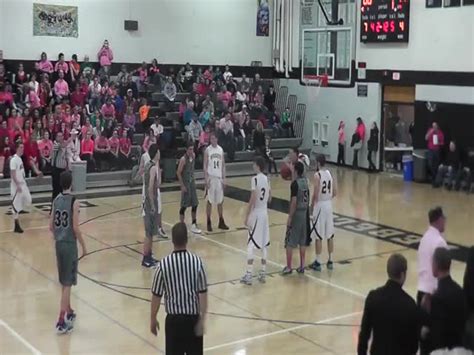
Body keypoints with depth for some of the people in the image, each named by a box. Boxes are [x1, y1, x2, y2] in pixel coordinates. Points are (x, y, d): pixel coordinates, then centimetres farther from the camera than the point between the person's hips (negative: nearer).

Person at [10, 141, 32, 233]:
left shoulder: (20, 158, 12)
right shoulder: (14, 159, -16)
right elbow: (12, 174, -21)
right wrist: (18, 185, -24)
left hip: (23, 184, 9)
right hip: (16, 185, -9)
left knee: (28, 201, 9)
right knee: (16, 205, -3)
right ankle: (17, 226, 2)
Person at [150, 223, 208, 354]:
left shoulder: (163, 264, -11)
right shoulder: (197, 261, -10)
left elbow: (156, 296, -5)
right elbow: (203, 294, -10)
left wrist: (153, 319, 7)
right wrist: (202, 319, -4)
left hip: (173, 319, -1)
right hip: (193, 318, 1)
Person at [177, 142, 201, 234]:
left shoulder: (193, 156, 3)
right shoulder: (183, 159, -19)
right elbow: (178, 173, -17)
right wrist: (182, 186, -19)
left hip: (192, 183, 7)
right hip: (185, 184, -7)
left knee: (195, 204, 10)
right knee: (184, 206, -2)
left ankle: (194, 225, 19)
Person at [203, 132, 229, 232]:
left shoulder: (221, 149, 7)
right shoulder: (207, 150, -4)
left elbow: (223, 165, 10)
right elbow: (205, 165, -6)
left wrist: (224, 178, 4)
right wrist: (206, 179, -13)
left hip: (219, 177, 4)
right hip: (211, 178, -4)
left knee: (220, 201, 9)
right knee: (210, 201, 0)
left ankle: (221, 222, 17)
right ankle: (208, 223, 8)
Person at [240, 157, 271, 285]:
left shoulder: (255, 179, -16)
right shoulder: (267, 179, 6)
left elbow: (252, 200, -19)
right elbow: (269, 199, 11)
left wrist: (246, 217, -15)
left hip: (256, 213, -7)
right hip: (265, 213, 7)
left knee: (251, 245, -3)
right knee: (264, 245, 10)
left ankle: (249, 275, -3)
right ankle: (262, 274, 15)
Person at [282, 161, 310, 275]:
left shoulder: (295, 183, -18)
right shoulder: (305, 181, 6)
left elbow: (294, 202, -21)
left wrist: (289, 218, -17)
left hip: (296, 213, -8)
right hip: (304, 212, 8)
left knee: (289, 242, 0)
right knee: (302, 241, 13)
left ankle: (288, 267, 2)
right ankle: (302, 266, 17)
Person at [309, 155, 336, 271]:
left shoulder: (317, 175, -16)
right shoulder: (330, 173, 5)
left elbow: (315, 194, -17)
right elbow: (335, 192, 7)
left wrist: (311, 206, -3)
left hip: (320, 205, -7)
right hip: (329, 205, 7)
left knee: (318, 236, 0)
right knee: (330, 235, 11)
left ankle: (318, 263, 4)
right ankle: (330, 261, 17)